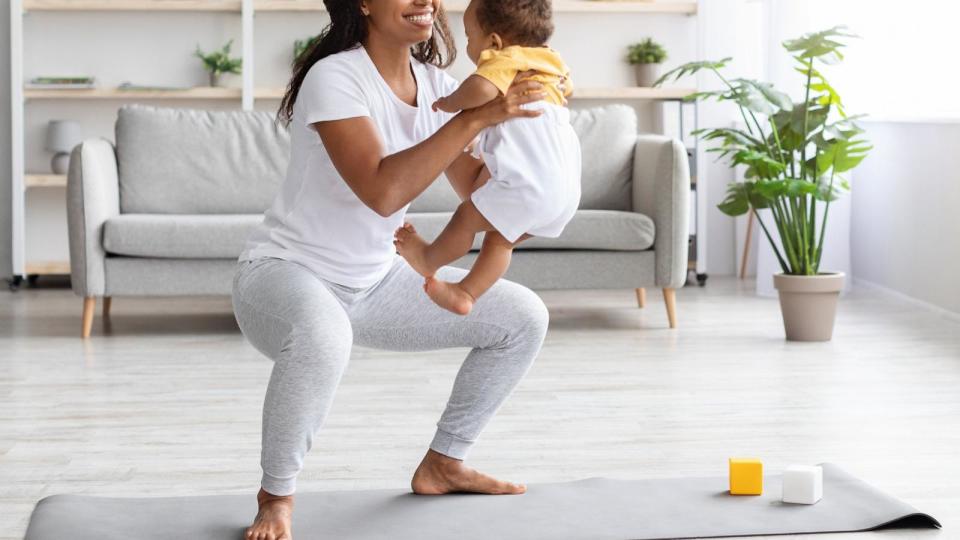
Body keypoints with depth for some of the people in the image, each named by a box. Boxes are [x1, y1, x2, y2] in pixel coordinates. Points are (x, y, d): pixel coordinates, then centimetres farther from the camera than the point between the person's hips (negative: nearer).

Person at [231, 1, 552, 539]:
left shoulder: (437, 86, -1)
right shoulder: (335, 77, -23)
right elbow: (382, 192, -35)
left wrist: (518, 122, -14)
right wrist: (476, 118, -37)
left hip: (375, 281, 8)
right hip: (284, 273, -8)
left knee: (524, 317, 3)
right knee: (322, 337, -42)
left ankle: (443, 464, 19)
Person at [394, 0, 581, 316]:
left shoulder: (505, 59, -10)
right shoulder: (551, 61, 18)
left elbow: (480, 89, -33)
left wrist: (450, 102, -12)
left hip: (529, 183, -9)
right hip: (566, 189, 9)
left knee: (468, 216, 12)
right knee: (500, 238, 22)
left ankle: (428, 260, 31)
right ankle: (465, 293, 26)